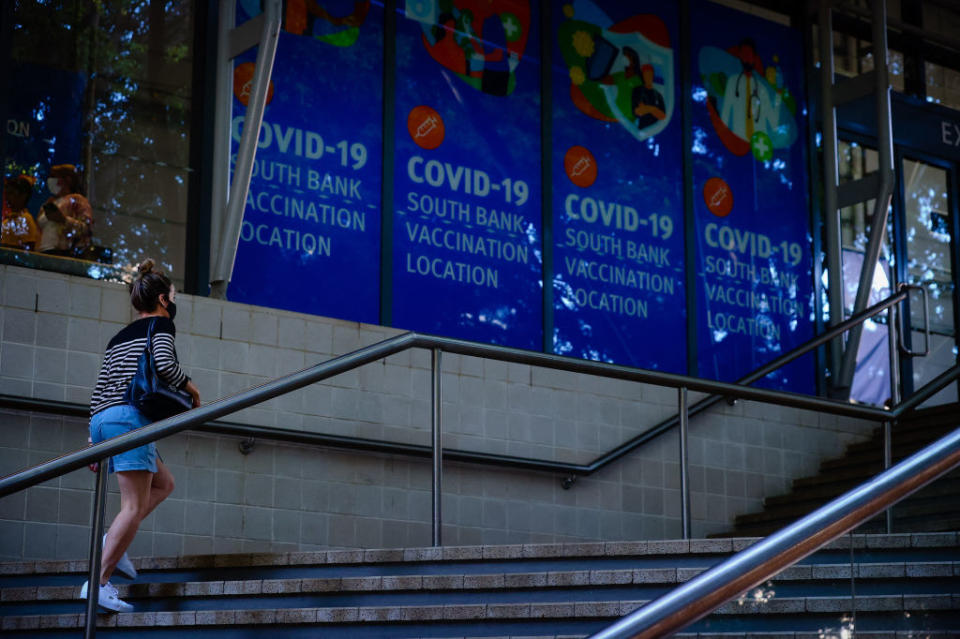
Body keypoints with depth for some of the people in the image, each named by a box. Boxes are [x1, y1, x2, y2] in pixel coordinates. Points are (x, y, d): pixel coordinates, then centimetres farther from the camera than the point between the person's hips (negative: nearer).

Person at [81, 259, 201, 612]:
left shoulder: (119, 337, 25)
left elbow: (99, 389, 23)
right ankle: (99, 583, -15)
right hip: (131, 417, -9)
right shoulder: (160, 324, 3)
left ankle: (111, 542, 6)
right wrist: (191, 387, 1)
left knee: (164, 483, 21)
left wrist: (94, 438, 24)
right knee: (135, 506, -9)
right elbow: (165, 364, -16)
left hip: (102, 419, 9)